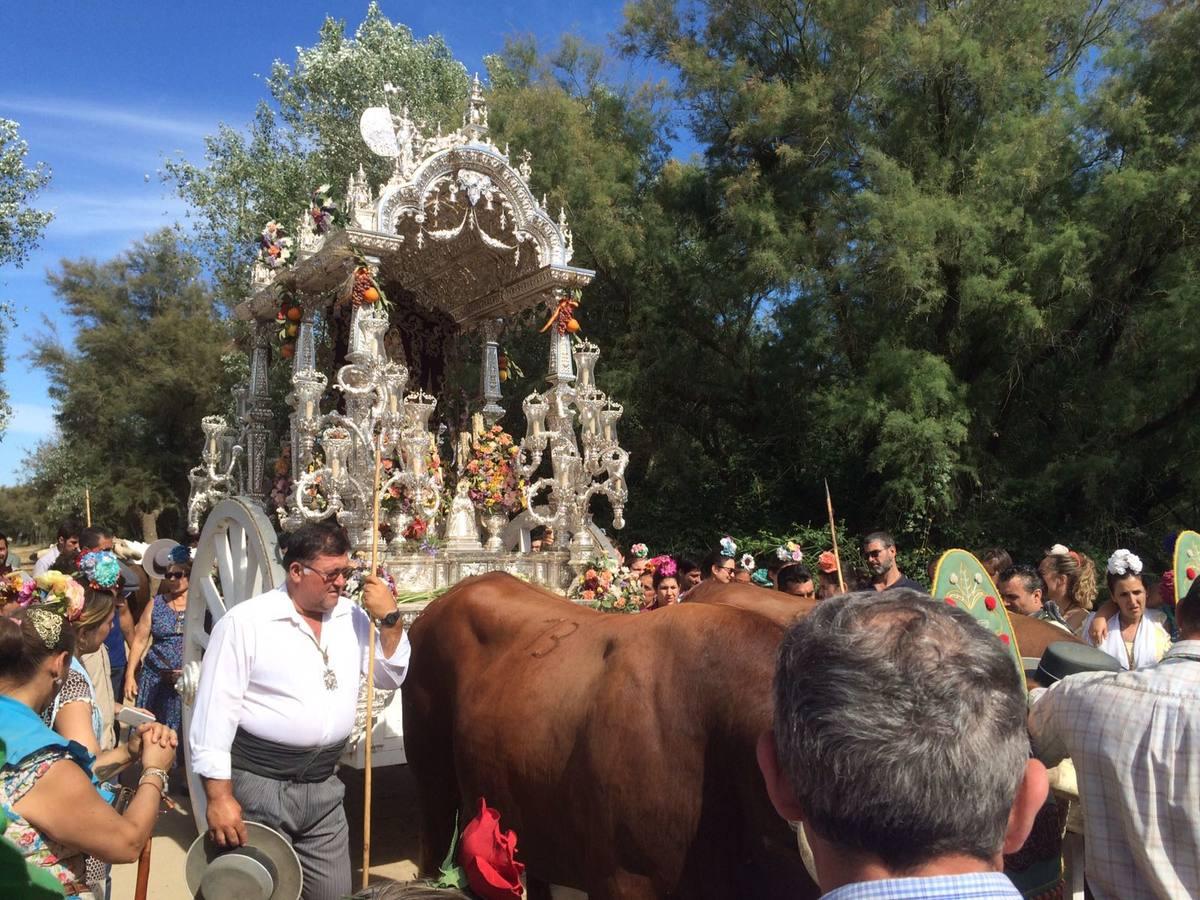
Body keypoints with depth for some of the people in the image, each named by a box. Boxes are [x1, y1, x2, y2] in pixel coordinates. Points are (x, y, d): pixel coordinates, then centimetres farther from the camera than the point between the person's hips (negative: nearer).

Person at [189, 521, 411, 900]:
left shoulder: (353, 617, 3)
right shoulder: (245, 622, -13)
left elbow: (390, 677, 10)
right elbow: (214, 713, -14)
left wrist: (391, 619, -5)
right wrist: (219, 796, -17)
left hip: (324, 788, 5)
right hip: (257, 786, -5)